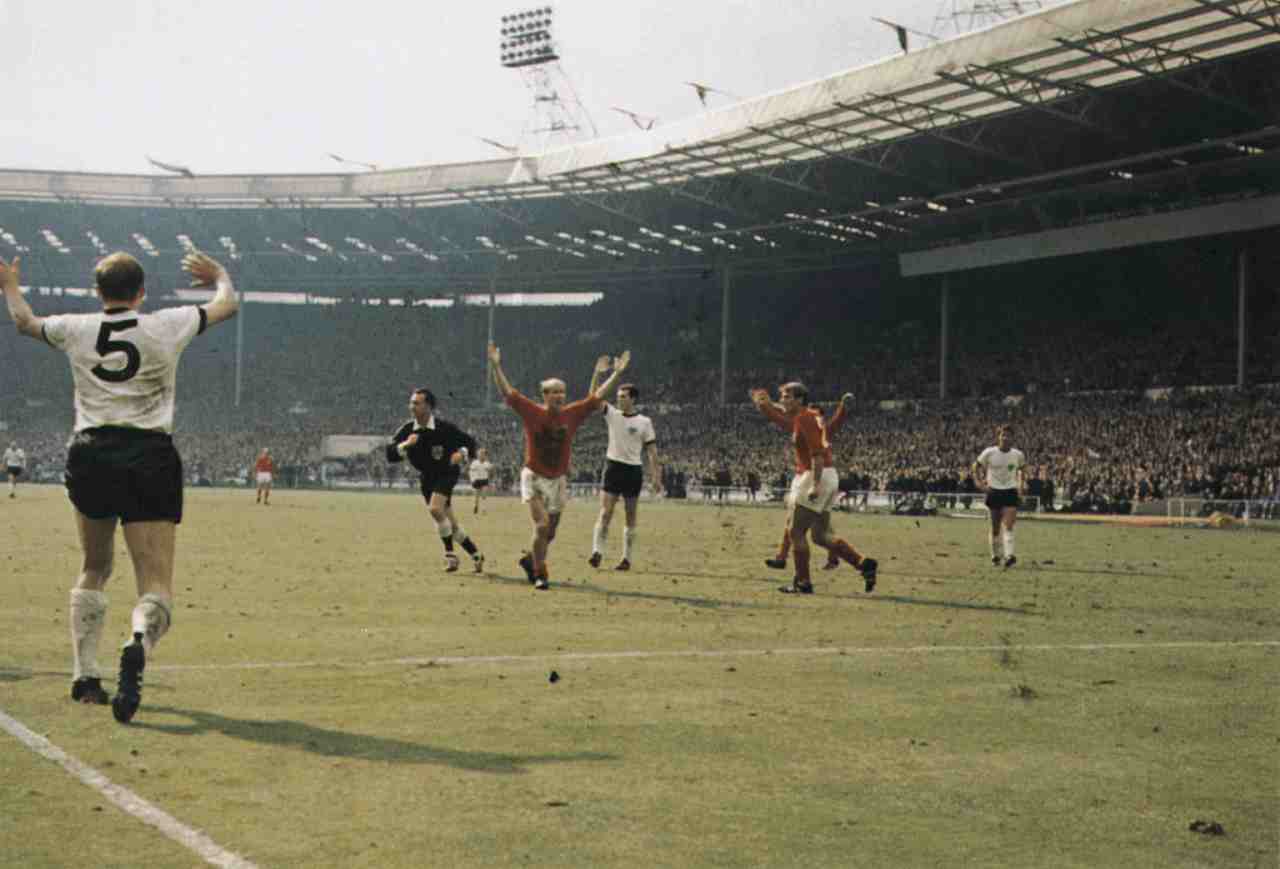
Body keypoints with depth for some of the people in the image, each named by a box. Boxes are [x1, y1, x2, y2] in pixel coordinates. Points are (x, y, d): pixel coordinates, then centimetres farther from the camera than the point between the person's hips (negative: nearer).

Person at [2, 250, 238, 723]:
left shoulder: (74, 329, 6)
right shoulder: (167, 326, 2)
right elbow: (228, 304, 19)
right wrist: (219, 275, 41)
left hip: (90, 454, 3)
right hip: (151, 458, -2)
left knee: (94, 569, 25)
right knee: (156, 588, -5)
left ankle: (85, 675, 22)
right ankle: (138, 643, -38)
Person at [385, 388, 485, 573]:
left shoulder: (444, 427, -19)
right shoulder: (407, 430, -10)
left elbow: (469, 442, -8)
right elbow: (390, 454, -14)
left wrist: (462, 453, -29)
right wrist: (405, 445, -32)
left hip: (447, 473, -5)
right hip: (427, 477, 5)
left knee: (435, 508, -27)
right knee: (451, 523, 8)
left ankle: (450, 554, -12)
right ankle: (475, 555, 24)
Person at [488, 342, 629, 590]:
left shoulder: (572, 414, -1)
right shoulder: (532, 412, -9)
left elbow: (597, 396, 5)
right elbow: (507, 391, -12)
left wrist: (617, 373, 4)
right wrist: (496, 366, -20)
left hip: (558, 481, 4)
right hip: (534, 478, -4)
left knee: (550, 533, 12)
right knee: (542, 526, -16)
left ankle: (530, 559, 40)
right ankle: (540, 575, -1)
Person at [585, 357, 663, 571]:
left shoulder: (644, 422, 0)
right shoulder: (612, 414, 4)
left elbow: (652, 451, 1)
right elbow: (593, 398, -8)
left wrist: (656, 477, -4)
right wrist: (597, 374, -18)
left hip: (633, 471, -1)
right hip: (613, 467, 1)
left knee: (630, 518, 5)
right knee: (605, 512, -10)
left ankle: (627, 558, 9)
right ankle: (597, 552, -15)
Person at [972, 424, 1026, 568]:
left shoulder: (1018, 455, -2)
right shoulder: (989, 453, -7)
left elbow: (1022, 468, 18)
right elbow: (976, 465, 7)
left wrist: (1021, 484, 9)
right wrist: (979, 481, -4)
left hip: (1010, 493, 0)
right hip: (994, 492, 0)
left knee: (1008, 526, -14)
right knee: (995, 527, 7)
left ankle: (1009, 556, -22)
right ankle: (995, 555, 25)